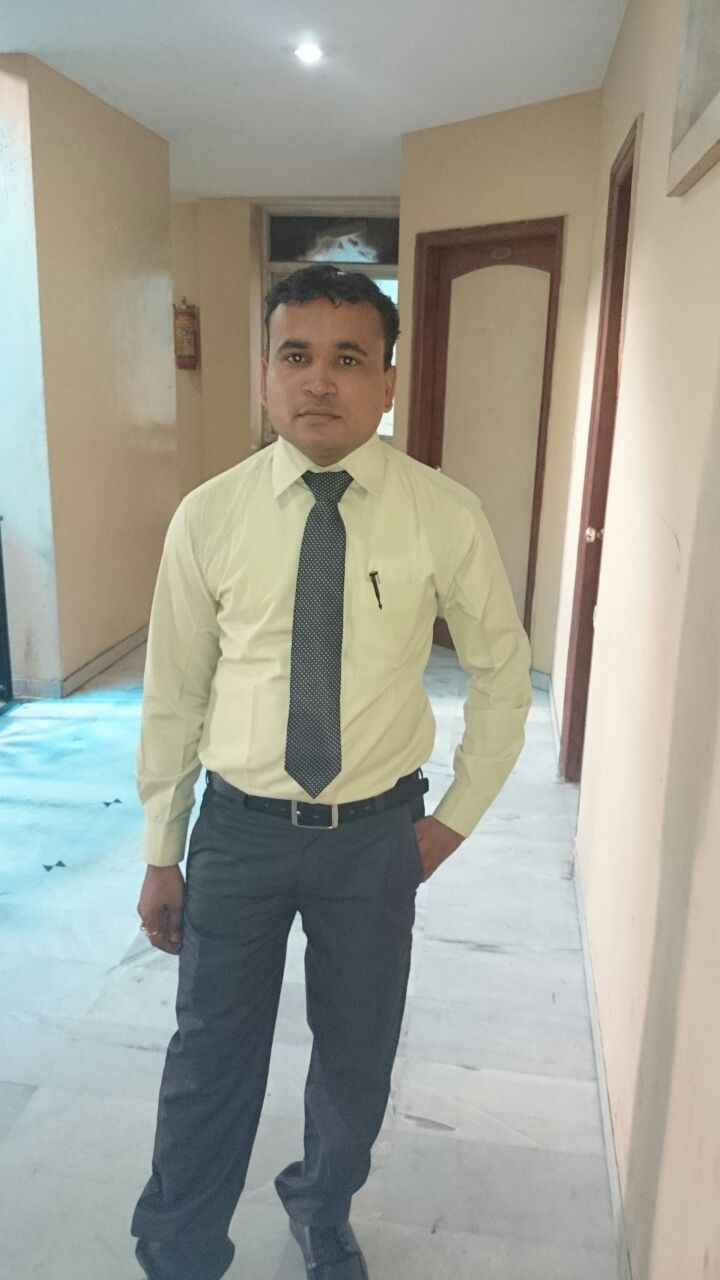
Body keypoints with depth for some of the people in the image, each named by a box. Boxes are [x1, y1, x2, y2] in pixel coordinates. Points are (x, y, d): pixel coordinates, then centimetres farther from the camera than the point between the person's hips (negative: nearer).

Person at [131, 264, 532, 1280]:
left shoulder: (446, 516, -9)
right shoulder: (209, 516, -8)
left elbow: (503, 671, 3)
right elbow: (172, 693, 0)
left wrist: (458, 816, 3)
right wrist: (162, 854, 4)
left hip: (377, 834, 1)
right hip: (240, 827, 0)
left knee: (358, 1058, 20)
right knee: (210, 1063, 13)